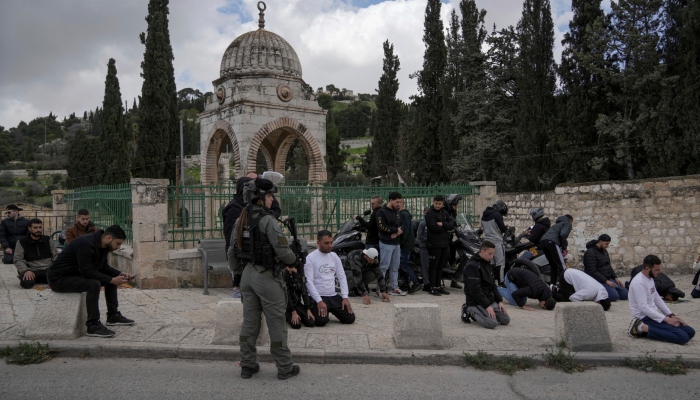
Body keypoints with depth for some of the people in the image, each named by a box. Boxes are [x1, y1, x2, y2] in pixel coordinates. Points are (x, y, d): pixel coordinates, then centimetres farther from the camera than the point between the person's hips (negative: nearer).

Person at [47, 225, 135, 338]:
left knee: (111, 278, 6)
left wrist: (120, 274, -5)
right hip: (59, 278, -10)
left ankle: (113, 315, 14)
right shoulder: (86, 244, -28)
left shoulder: (102, 245, 0)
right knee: (94, 284, -31)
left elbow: (103, 267, 10)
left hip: (77, 274, 10)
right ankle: (93, 326, -24)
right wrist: (111, 280, -29)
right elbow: (87, 271, -31)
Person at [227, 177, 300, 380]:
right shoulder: (268, 220, -16)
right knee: (276, 323, 3)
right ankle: (285, 368, 13)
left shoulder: (240, 221, 7)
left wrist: (238, 274, 21)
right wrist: (294, 261, 1)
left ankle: (247, 366, 22)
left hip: (247, 274, 7)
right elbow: (282, 249, -18)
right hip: (266, 276, -7)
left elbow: (232, 252, 11)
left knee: (249, 322, 14)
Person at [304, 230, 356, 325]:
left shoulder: (334, 256, 8)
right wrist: (319, 301, -22)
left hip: (333, 296, 6)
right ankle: (316, 310, 9)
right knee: (322, 320, -27)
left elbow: (342, 277, 8)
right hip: (318, 297, -5)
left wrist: (345, 297, -4)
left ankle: (331, 310, 21)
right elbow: (309, 282, -15)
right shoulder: (310, 258, -10)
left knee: (350, 318, -6)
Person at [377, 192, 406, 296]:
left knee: (395, 267, 11)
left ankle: (394, 287, 19)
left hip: (397, 243, 8)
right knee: (384, 266, -7)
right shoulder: (382, 212, -9)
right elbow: (382, 227, -19)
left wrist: (397, 232, -7)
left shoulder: (397, 211, 15)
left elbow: (402, 225, 16)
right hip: (386, 243, -8)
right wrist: (396, 230, -10)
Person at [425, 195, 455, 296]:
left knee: (441, 266, 11)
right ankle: (432, 287, 1)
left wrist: (442, 224, -16)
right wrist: (446, 228, -6)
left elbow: (452, 224, 0)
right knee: (434, 266, -3)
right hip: (434, 243, -6)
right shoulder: (430, 213, -6)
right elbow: (434, 227, -18)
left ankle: (438, 286, 18)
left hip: (444, 243, 6)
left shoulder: (445, 213, 13)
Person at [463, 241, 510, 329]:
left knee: (506, 320, 1)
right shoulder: (472, 266, -16)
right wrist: (487, 305, -22)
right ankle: (470, 311, 0)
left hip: (490, 300, 9)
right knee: (491, 323, -24)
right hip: (477, 303, -9)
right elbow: (475, 290, -21)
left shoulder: (487, 264, 14)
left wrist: (499, 301, 7)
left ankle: (474, 313, 13)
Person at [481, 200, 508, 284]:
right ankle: (501, 282, -6)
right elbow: (502, 229, -11)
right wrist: (507, 229, 8)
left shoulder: (483, 216, 13)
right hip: (497, 242, -8)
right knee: (500, 263, -4)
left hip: (487, 241, 8)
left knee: (490, 263, 11)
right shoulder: (497, 215, -11)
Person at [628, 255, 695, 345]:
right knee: (682, 337, -21)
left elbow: (657, 299, 20)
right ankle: (642, 328, -13)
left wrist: (671, 315, 9)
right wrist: (666, 319, -21)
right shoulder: (639, 282, -20)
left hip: (652, 315, 10)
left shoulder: (650, 278, 12)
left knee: (690, 332, 3)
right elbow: (643, 307, -24)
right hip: (645, 317, -10)